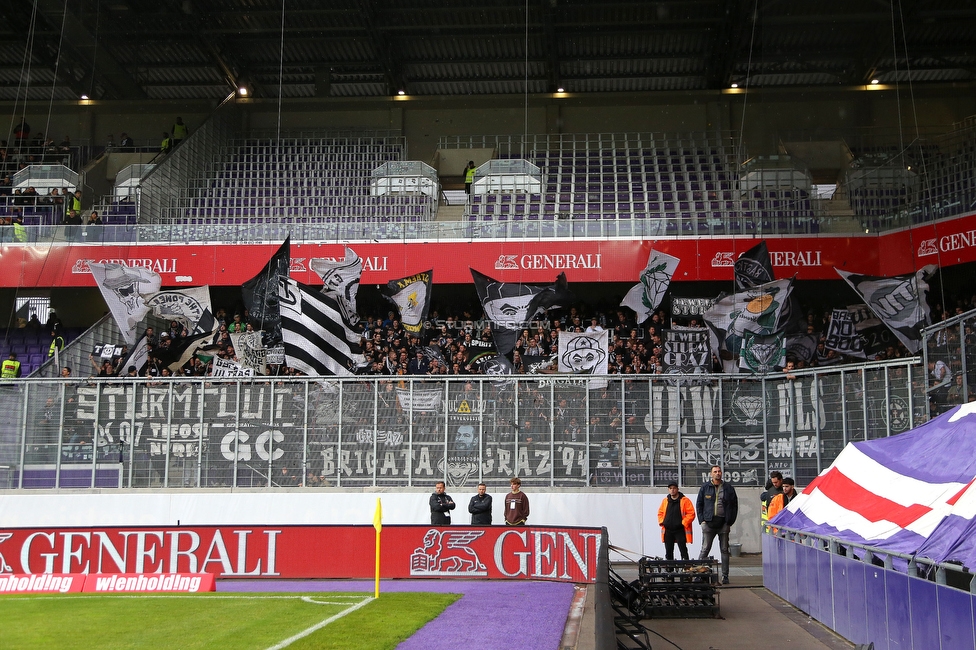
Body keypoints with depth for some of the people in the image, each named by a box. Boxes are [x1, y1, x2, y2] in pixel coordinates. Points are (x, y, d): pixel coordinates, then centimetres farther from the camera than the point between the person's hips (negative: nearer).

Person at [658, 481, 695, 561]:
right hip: (668, 531, 5)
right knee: (668, 551, 10)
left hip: (680, 530, -5)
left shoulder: (685, 500, -4)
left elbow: (691, 513, -8)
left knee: (683, 550, -7)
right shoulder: (665, 501, 11)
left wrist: (683, 523, -14)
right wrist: (662, 522, 4)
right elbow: (660, 513, 19)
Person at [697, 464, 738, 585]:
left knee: (724, 550, 6)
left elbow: (734, 506, 8)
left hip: (723, 524, 1)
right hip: (709, 522, -1)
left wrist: (730, 522, 0)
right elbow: (699, 505, 9)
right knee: (705, 549, -1)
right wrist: (702, 520, -1)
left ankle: (725, 576, 11)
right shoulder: (705, 487, 6)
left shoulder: (728, 488, 6)